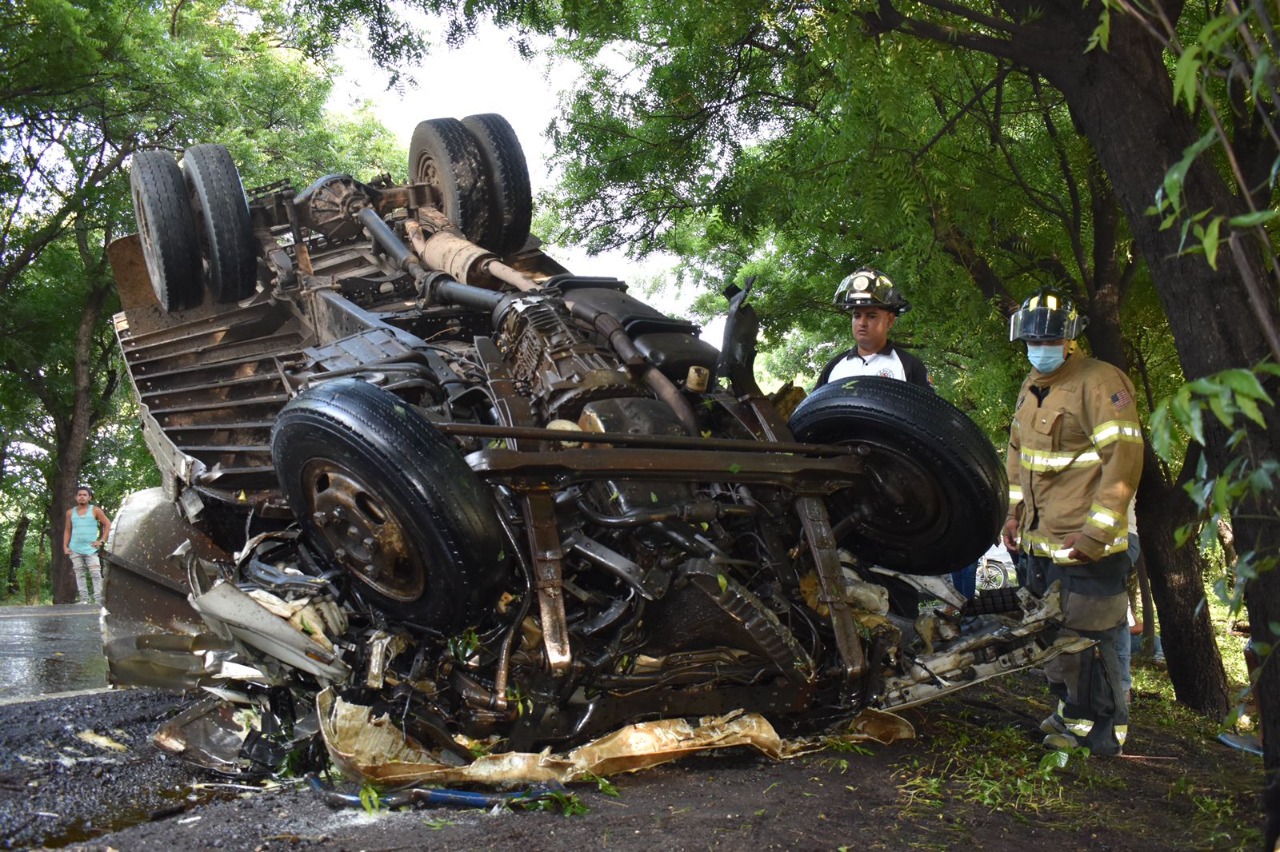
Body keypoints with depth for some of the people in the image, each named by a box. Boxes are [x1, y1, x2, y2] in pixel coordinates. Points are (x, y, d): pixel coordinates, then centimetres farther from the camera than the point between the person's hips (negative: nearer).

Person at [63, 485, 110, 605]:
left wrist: (102, 541, -2)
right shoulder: (70, 512, 11)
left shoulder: (95, 510, 3)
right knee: (79, 574, 4)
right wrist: (65, 546, 7)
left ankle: (98, 599, -11)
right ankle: (83, 598, 7)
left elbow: (107, 524, 5)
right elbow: (67, 530, 16)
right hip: (75, 549, 3)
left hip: (90, 549, -3)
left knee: (96, 574, -10)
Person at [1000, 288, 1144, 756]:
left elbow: (1124, 459, -20)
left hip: (1087, 546, -9)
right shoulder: (1032, 386, 13)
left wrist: (1095, 532, -21)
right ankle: (1071, 713, 32)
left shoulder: (1100, 382, -14)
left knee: (1088, 638, -3)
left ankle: (1103, 734, 11)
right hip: (1040, 540, 9)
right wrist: (1014, 511, 18)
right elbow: (1017, 450, 26)